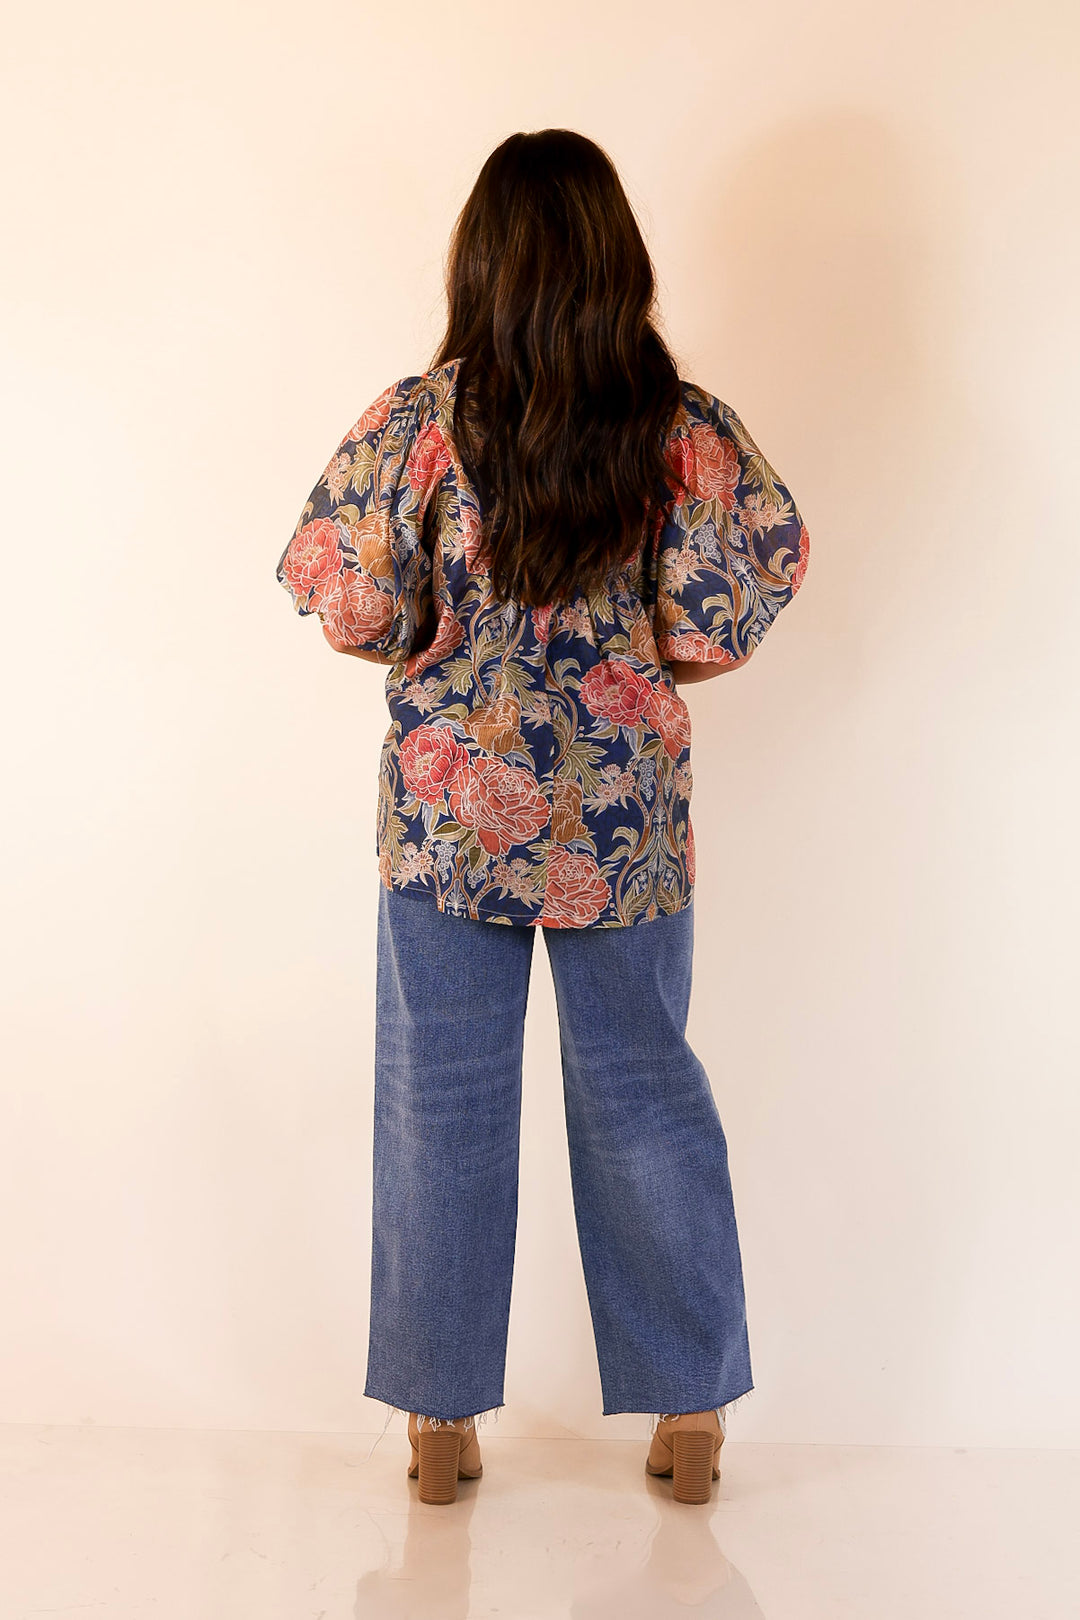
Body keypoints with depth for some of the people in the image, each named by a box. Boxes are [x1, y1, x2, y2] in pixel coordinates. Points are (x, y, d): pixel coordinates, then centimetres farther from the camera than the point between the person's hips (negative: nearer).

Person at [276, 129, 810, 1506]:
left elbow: (354, 608, -10)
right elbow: (724, 616, -10)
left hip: (447, 802, -1)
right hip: (627, 805, 1)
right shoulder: (684, 426, -8)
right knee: (644, 1091, 13)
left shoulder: (419, 420, -10)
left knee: (442, 1101, 10)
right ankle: (690, 1415, 23)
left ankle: (440, 1421, 20)